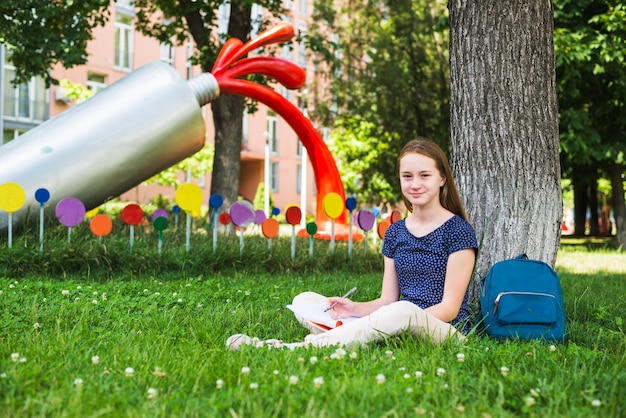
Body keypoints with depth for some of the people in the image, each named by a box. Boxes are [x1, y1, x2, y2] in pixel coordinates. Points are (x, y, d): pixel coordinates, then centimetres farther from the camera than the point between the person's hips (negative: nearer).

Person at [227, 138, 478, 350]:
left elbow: (450, 307, -8)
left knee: (403, 311, -42)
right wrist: (355, 309, -11)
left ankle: (291, 348, -46)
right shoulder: (395, 232, 14)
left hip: (446, 330, -6)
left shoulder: (457, 230, -3)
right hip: (399, 330, 6)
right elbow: (388, 300, 10)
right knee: (304, 301, -7)